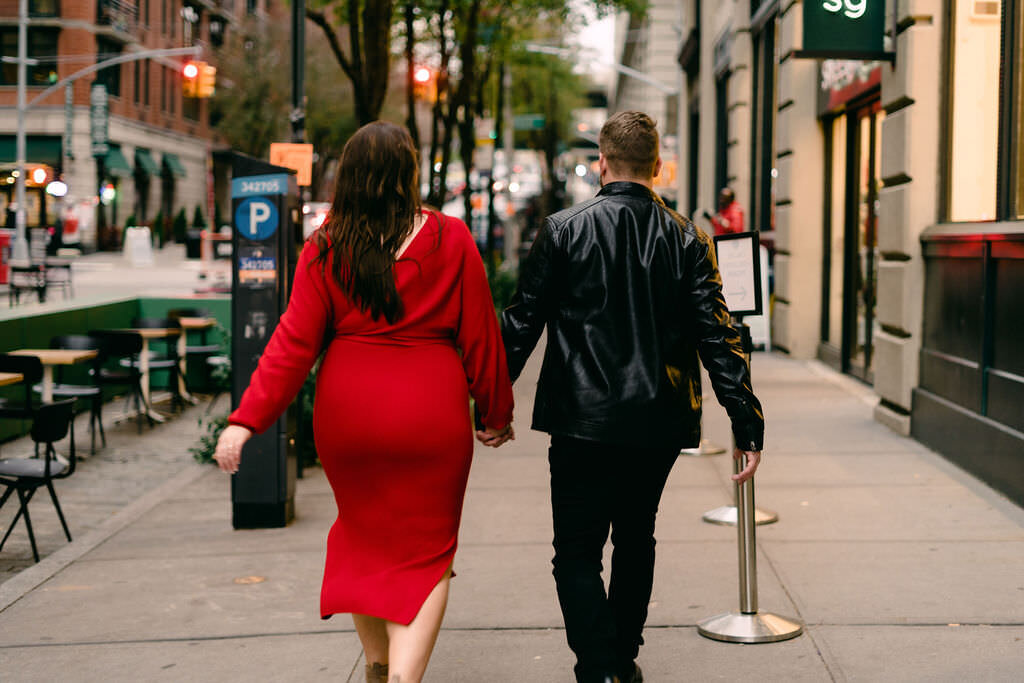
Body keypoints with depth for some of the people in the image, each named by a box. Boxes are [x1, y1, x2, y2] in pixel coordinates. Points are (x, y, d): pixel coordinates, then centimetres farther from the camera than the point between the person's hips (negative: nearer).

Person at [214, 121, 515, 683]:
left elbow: (293, 343, -8)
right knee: (426, 554, 5)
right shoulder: (451, 240, -5)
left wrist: (246, 420, -8)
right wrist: (497, 413, 11)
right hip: (430, 418, -2)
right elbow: (479, 337, -1)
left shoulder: (325, 250, -2)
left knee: (364, 537, 22)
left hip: (347, 415, 2)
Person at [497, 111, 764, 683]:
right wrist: (748, 424, -1)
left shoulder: (563, 230, -5)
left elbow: (521, 323, -4)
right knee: (636, 540, 21)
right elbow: (717, 336, -4)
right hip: (659, 422, 4)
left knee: (578, 553, 2)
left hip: (583, 421, -3)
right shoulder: (687, 239, 0)